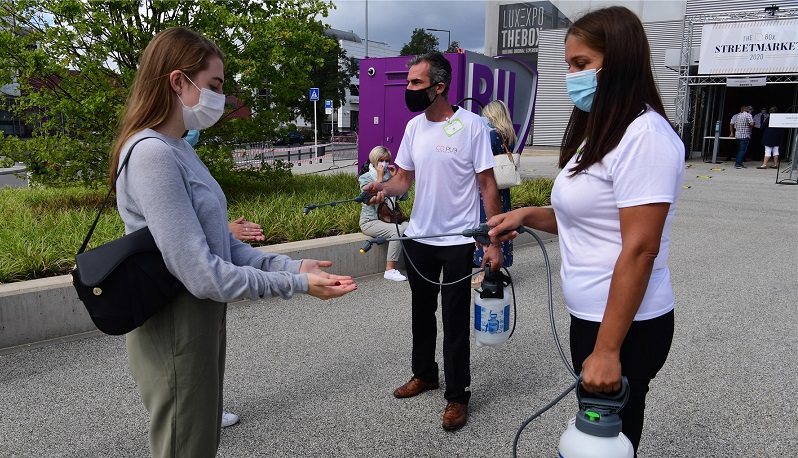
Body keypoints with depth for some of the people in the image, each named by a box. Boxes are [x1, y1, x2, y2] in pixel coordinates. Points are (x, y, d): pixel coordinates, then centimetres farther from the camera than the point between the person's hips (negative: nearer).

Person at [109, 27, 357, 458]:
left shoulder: (179, 150, 8)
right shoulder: (151, 154, -22)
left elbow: (222, 243, 6)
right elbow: (203, 274, -25)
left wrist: (292, 265, -5)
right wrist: (296, 284, -18)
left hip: (201, 323, 9)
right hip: (175, 335, -9)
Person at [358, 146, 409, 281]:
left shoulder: (389, 176, 11)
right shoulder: (365, 177, -3)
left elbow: (404, 197, 0)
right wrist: (380, 177, -17)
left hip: (388, 218, 5)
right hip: (370, 221, -5)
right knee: (398, 230, -30)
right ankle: (390, 270, -23)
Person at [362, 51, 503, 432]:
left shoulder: (471, 125, -13)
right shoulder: (414, 126, 4)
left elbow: (487, 185, -11)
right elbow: (405, 177, 10)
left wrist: (494, 242, -15)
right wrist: (384, 187, -14)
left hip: (458, 240, -6)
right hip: (418, 237, 6)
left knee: (455, 320, 3)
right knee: (421, 311, 19)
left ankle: (457, 396, 20)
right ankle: (424, 374, 40)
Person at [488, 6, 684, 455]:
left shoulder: (646, 135, -18)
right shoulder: (600, 131, 12)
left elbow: (639, 250, -22)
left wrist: (607, 350, -22)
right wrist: (528, 215, 3)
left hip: (626, 326, -9)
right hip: (590, 316, 9)